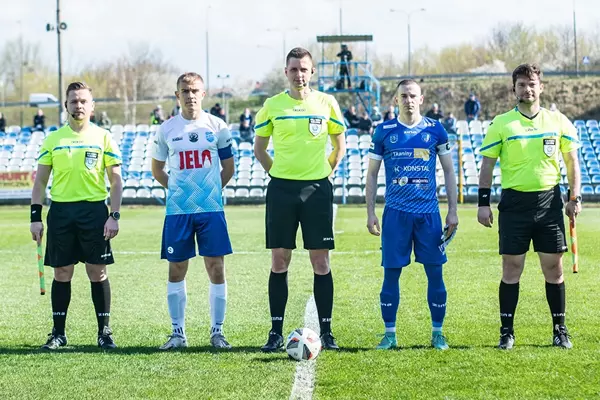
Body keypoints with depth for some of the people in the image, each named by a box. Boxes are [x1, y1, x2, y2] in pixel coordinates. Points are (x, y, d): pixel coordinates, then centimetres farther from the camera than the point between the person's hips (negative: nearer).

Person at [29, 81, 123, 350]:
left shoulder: (103, 137, 3)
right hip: (60, 210, 1)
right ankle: (58, 333, 13)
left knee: (97, 272, 0)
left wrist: (114, 216, -6)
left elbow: (116, 180, 3)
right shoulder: (52, 139, 7)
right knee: (62, 273, 5)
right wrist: (35, 217, 1)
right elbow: (40, 181, 9)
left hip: (95, 210, -1)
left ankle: (104, 331, 9)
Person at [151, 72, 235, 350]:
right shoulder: (166, 130, 4)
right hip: (177, 210, 1)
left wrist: (210, 190, 6)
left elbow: (228, 168, 12)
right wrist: (177, 190, 7)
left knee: (216, 269, -3)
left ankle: (217, 332, 6)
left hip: (211, 209, -1)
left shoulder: (217, 127, 3)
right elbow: (157, 170, 15)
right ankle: (178, 333, 13)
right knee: (176, 271, 4)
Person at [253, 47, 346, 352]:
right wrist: (276, 172, 5)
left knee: (321, 262, 0)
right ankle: (276, 332, 7)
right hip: (281, 189, 0)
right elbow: (259, 147, 13)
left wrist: (325, 172, 4)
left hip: (317, 189, 0)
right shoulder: (272, 106, 3)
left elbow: (340, 146, 13)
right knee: (279, 261, 2)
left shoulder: (327, 103, 3)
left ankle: (326, 331, 6)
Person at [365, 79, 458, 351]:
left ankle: (437, 333, 11)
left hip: (429, 213, 0)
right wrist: (370, 213, 2)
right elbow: (372, 174, 9)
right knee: (391, 272, 0)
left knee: (435, 272, 1)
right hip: (395, 213, 0)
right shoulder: (384, 132, 4)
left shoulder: (435, 130, 5)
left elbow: (449, 171, 9)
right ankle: (390, 334, 10)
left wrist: (452, 211, 4)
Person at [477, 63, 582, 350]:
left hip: (549, 201, 1)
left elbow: (572, 161, 11)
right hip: (514, 202, -1)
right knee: (512, 269, 0)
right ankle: (506, 332, 8)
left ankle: (560, 330, 13)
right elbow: (487, 164, 4)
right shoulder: (501, 124, 1)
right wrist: (483, 203, -3)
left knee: (553, 267, 3)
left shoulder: (558, 121, 6)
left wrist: (575, 197, 2)